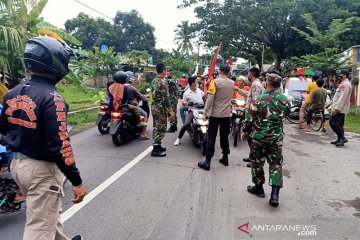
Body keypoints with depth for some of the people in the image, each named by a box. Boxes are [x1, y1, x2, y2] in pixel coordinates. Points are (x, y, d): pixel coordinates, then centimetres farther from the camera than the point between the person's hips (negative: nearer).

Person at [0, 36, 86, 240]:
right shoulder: (51, 97, -23)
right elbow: (60, 145, -26)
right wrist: (77, 181, -19)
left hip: (17, 164, 9)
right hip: (41, 169, -9)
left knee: (49, 211, 28)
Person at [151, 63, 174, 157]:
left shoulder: (153, 81, 9)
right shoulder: (163, 82, -18)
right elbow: (166, 98, -20)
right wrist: (170, 110, -14)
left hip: (154, 107, 9)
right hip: (161, 109, -9)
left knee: (156, 128, 16)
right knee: (161, 129, -3)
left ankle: (157, 145, 26)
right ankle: (155, 150, 0)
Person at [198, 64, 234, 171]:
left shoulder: (215, 82, -10)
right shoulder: (232, 83, 5)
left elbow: (210, 99, -16)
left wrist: (205, 113, -12)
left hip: (215, 114, -4)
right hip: (227, 114, 5)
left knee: (211, 137, -1)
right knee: (224, 136, 15)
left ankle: (207, 162, -1)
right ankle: (225, 158, 23)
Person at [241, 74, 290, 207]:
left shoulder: (259, 99, -15)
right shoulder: (285, 100, -3)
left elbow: (249, 118, -10)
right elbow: (286, 115, 13)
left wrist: (245, 131, 6)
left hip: (258, 136, -3)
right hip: (276, 137, 3)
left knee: (257, 162, 14)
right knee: (276, 163, 10)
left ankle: (258, 187, 28)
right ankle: (275, 194, 5)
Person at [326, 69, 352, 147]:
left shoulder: (346, 84, -15)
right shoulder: (342, 84, 18)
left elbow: (342, 98, -22)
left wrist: (336, 108, -25)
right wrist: (330, 103, 26)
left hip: (340, 109, -10)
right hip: (337, 108, 10)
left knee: (337, 124, -8)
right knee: (332, 123, 12)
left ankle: (342, 138, 3)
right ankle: (340, 139, 20)